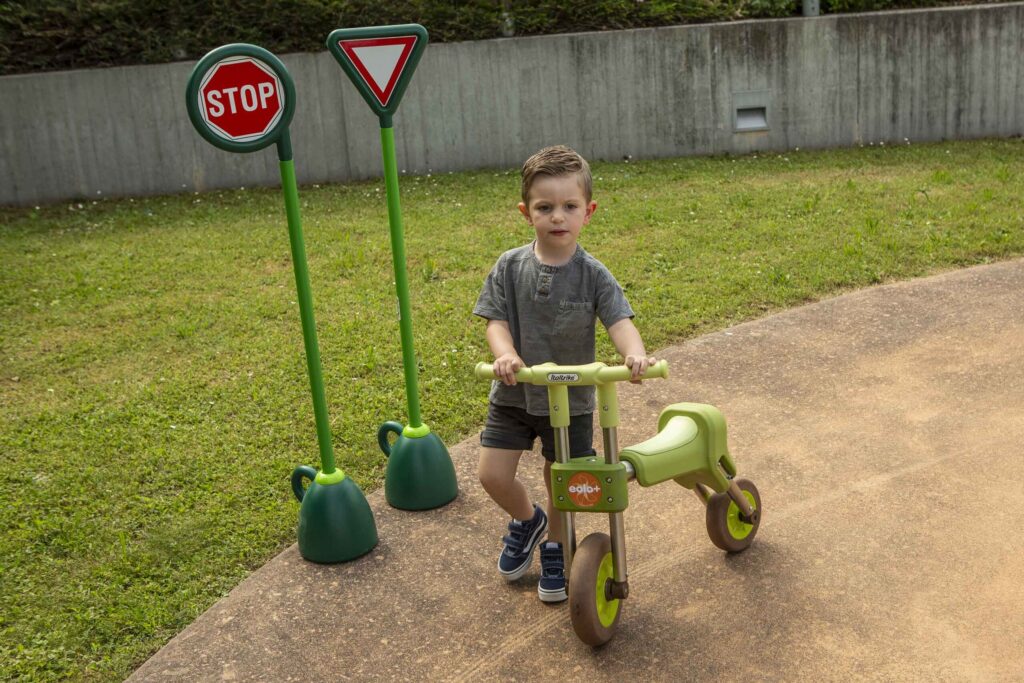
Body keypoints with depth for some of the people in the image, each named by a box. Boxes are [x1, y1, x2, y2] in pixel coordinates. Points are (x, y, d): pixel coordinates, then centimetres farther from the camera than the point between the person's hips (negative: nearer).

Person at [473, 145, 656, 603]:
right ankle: (527, 519, 31)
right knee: (492, 474, -3)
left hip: (570, 397, -1)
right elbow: (496, 320, -10)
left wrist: (635, 354, -42)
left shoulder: (592, 274, -11)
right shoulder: (510, 267, -7)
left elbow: (619, 320, -20)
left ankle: (554, 548, 38)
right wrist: (506, 355, -31)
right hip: (514, 393, 1)